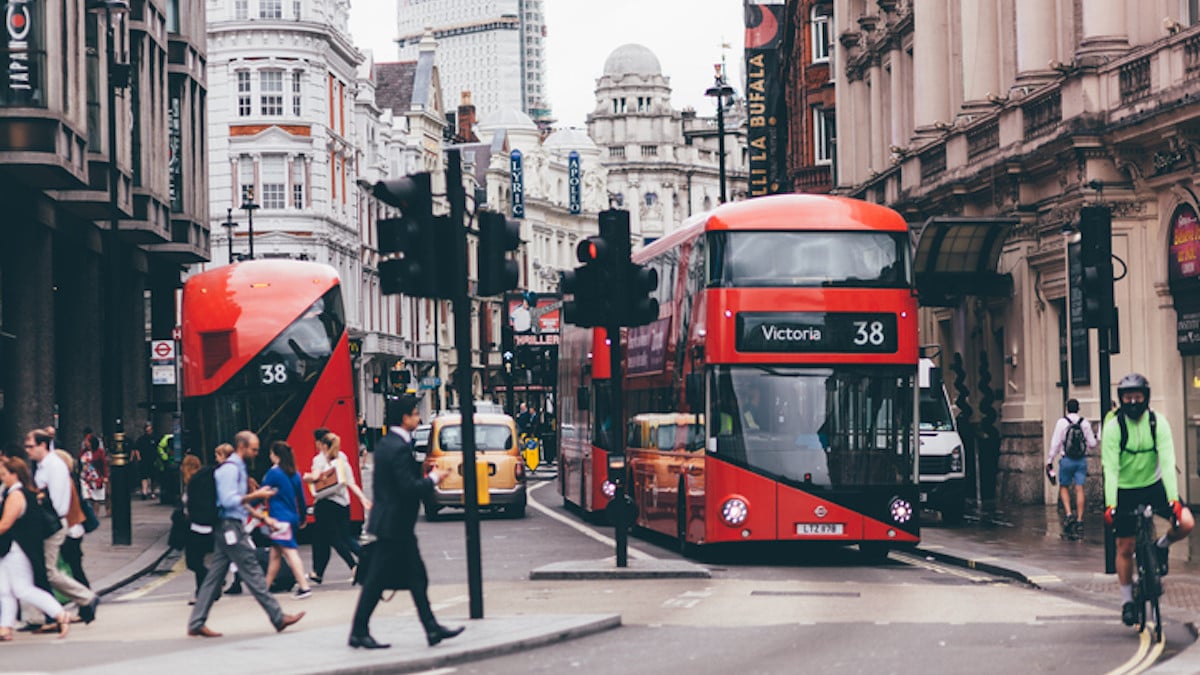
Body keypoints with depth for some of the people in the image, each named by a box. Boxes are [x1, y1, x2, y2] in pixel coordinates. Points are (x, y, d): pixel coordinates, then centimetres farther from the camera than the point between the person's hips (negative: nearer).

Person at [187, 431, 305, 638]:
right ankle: (278, 618, -1)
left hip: (229, 528, 10)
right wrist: (256, 495, -19)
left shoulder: (238, 468, 19)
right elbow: (228, 500, -22)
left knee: (214, 576, 8)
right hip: (230, 526, -10)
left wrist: (262, 517, 20)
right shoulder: (230, 469, -13)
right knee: (252, 573, -5)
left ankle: (196, 623, 7)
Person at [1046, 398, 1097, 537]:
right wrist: (1094, 438, 29)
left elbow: (1055, 443, -6)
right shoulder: (1085, 423, 2)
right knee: (1079, 489, 2)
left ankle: (1068, 514, -7)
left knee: (1064, 487, 12)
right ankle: (1079, 520, 0)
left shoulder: (1062, 422, -5)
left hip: (1067, 460, -2)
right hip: (1082, 460, 2)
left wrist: (1050, 460, 1)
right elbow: (1092, 444, 5)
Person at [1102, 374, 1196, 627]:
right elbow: (1110, 468, -21)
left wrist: (1173, 499, -30)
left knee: (1186, 523, -21)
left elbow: (1167, 462, -20)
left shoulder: (1158, 423, -12)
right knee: (1125, 548, -1)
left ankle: (1161, 546, 10)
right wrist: (1110, 505, -31)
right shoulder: (1113, 427, -16)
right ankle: (1127, 600, 18)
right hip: (1125, 491, -1)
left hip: (1153, 485, 1)